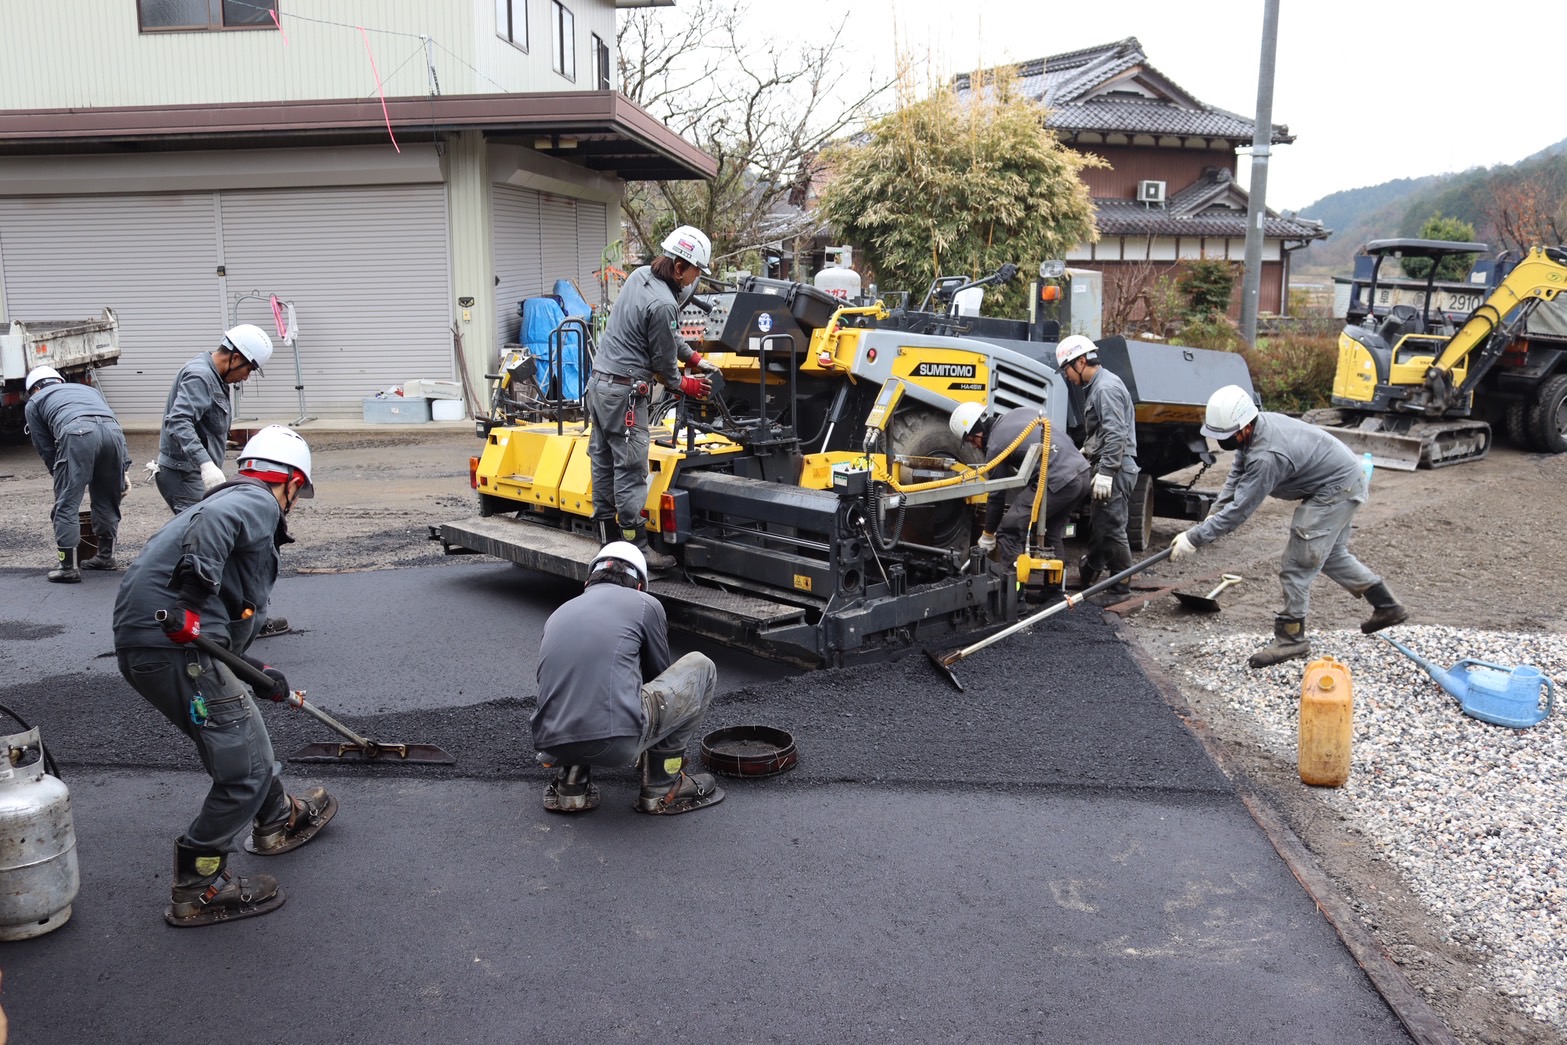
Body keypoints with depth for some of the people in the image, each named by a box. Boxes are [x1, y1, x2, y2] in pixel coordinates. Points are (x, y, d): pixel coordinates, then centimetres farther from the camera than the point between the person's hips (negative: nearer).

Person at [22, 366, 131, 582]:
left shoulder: (34, 403, 30)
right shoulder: (88, 389, 41)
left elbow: (46, 449, 24)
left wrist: (63, 480, 34)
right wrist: (124, 469, 25)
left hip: (77, 434, -4)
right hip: (112, 430, 4)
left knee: (67, 504, 4)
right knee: (107, 498, 20)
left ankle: (67, 567, 5)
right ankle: (105, 556, 31)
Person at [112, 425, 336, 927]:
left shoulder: (232, 500, 26)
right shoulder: (257, 502, -1)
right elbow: (213, 522, -27)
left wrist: (256, 674, 31)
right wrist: (195, 595, -36)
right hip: (175, 647, -10)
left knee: (245, 734, 28)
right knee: (245, 770, -2)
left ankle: (279, 820, 49)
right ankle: (197, 890, 11)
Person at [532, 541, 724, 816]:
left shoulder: (559, 614, 25)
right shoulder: (644, 604, 13)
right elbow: (659, 676, 25)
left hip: (553, 745, 6)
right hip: (617, 741, -6)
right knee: (700, 668, 17)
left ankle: (571, 783, 18)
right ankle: (663, 787, 18)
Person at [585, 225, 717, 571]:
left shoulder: (639, 275, 7)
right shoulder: (663, 304, -20)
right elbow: (664, 361, -9)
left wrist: (693, 357, 18)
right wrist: (685, 385, 8)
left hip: (599, 382, 10)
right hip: (624, 392, -10)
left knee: (603, 461, 12)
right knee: (631, 468, -6)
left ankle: (607, 536, 20)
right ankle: (635, 545, -3)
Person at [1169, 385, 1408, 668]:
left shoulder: (1266, 455, -34)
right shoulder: (1253, 431, -6)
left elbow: (1239, 508, -32)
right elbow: (1235, 479, 3)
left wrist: (1194, 538, -29)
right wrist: (1212, 516, -10)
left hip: (1336, 489, -10)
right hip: (1341, 480, 10)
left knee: (1299, 563, -7)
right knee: (1331, 554, 23)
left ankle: (1290, 638, 2)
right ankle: (1386, 606, 38)